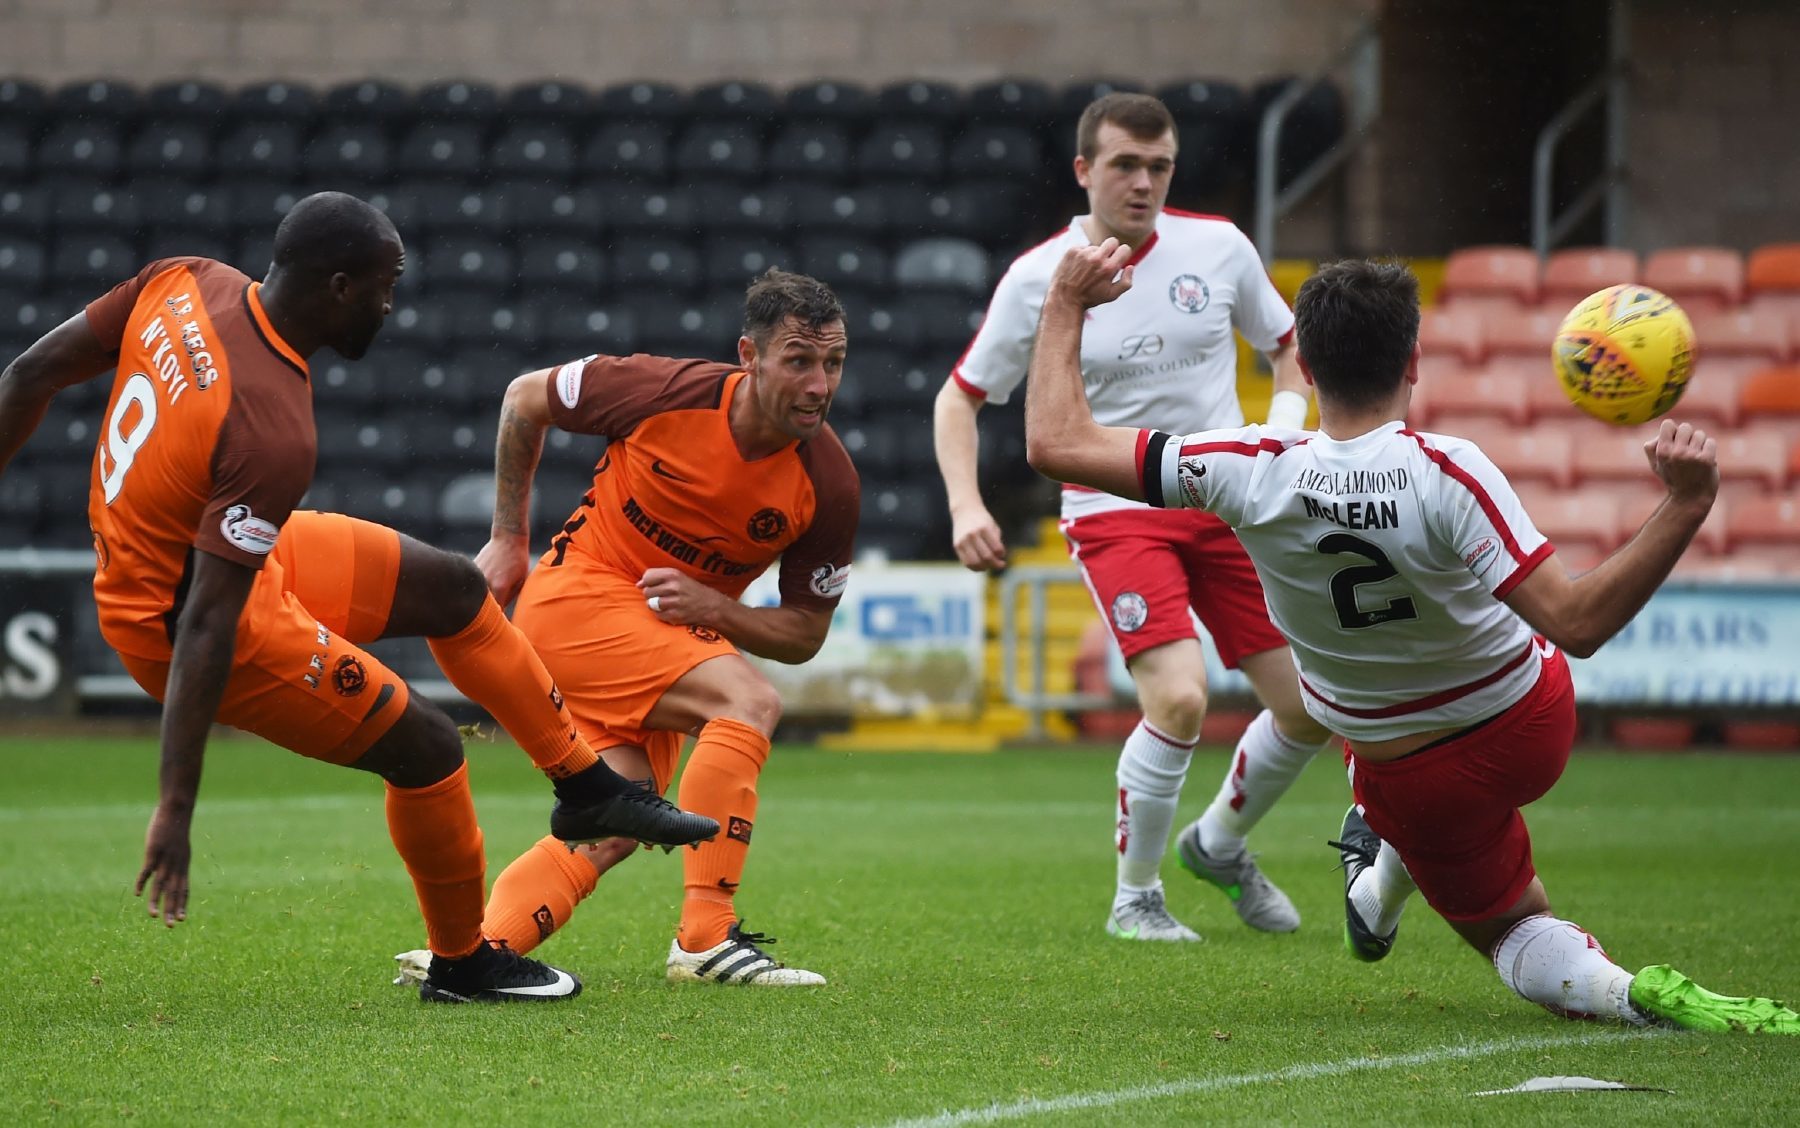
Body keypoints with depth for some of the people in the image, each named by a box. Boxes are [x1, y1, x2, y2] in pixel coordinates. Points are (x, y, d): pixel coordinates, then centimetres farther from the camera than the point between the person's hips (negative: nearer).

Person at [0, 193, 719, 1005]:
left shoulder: (184, 283, -12)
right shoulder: (277, 433, -33)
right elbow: (205, 624, -33)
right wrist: (176, 808, -30)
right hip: (175, 614, -9)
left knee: (451, 588, 17)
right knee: (425, 746, 2)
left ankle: (586, 786, 33)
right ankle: (463, 964, 23)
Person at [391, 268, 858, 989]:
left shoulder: (829, 485, -11)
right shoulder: (665, 392, -20)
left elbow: (804, 636, -1)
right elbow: (524, 398, -2)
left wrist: (713, 609, -20)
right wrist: (508, 540, 2)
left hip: (674, 629, 6)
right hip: (578, 593, -6)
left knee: (612, 833, -7)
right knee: (748, 703, -26)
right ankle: (706, 935, -29)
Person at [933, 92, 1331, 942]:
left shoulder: (1218, 246, 0)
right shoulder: (1038, 279, -7)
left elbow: (1287, 343, 15)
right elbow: (960, 396, 3)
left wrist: (1287, 418, -5)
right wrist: (965, 505, -12)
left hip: (1229, 502, 4)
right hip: (1114, 512, -4)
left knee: (1309, 709, -1)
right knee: (1178, 698, -24)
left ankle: (1221, 842, 29)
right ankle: (1135, 896, -2)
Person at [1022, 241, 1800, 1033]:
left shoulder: (1255, 472, -27)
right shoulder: (1447, 476, -32)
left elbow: (1055, 442, -22)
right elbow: (1577, 623, -37)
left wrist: (1067, 304, -8)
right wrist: (1686, 509, -40)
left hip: (1410, 781, 0)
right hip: (1532, 729, 0)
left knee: (1511, 929, 22)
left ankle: (1616, 989, -9)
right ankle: (1382, 885, 36)